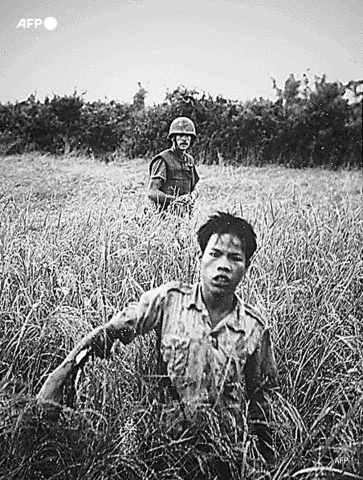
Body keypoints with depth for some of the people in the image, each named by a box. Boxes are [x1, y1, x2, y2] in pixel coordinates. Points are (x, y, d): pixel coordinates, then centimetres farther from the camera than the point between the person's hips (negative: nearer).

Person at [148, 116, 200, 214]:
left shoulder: (189, 159, 13)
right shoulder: (163, 160, -7)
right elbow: (152, 193, -12)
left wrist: (192, 196, -2)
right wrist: (176, 200, -21)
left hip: (186, 214, 5)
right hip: (167, 214, -5)